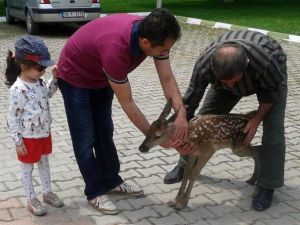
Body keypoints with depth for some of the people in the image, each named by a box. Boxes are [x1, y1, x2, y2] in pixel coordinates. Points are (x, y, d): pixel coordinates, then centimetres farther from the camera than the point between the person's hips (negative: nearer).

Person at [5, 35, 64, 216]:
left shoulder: (39, 82, -3)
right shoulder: (18, 90, -26)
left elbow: (47, 94, 20)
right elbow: (12, 118, -20)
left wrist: (55, 79, 4)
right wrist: (18, 142, -17)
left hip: (44, 133, 8)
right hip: (28, 138, -8)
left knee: (44, 163, 21)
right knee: (27, 168, 11)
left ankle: (47, 192, 37)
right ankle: (31, 200, 25)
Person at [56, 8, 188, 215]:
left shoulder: (154, 34, -23)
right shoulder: (115, 48, -43)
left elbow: (168, 80, -18)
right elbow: (127, 104, -33)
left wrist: (181, 114, -33)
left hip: (101, 77, 7)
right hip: (75, 77, -7)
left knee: (105, 132, 15)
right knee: (85, 138, -1)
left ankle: (112, 181, 28)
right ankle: (95, 192, 13)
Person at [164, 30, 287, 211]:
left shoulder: (267, 62, -46)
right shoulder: (204, 65, -39)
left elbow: (271, 91, -22)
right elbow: (190, 101, -24)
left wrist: (257, 119, -23)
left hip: (270, 78, -2)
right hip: (227, 73, 3)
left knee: (273, 128, -16)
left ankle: (267, 186, -2)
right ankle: (186, 165, 19)